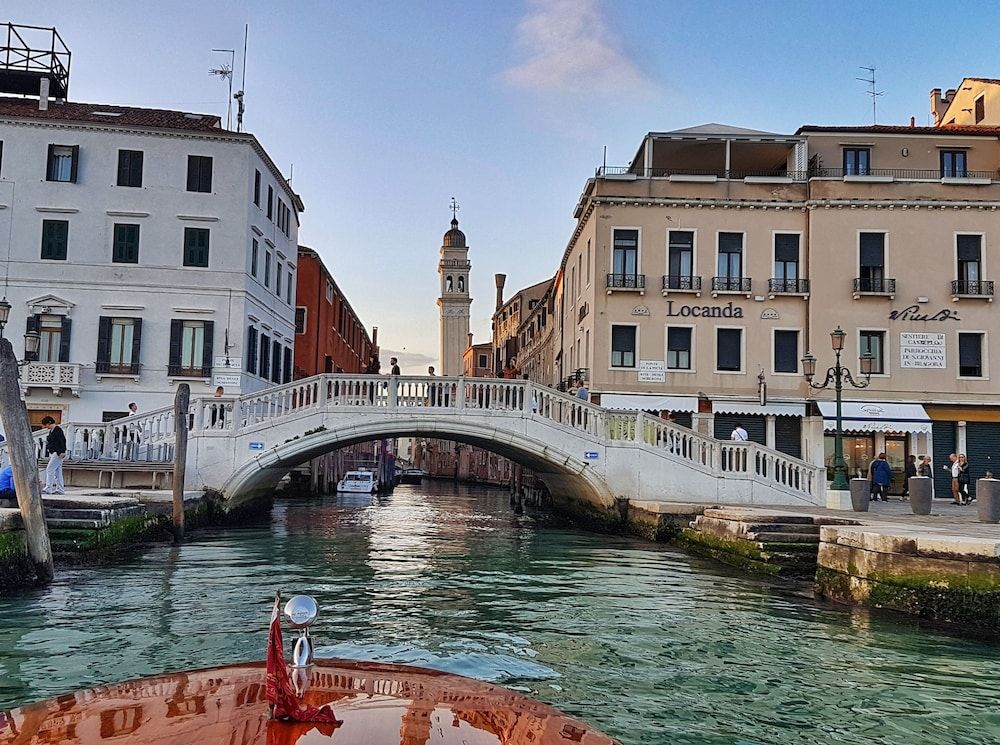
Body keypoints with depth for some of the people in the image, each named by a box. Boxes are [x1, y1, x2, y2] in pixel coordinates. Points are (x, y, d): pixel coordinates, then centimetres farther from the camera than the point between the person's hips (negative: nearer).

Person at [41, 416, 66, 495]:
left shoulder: (57, 429, -12)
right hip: (53, 453, 10)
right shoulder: (51, 431, 18)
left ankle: (48, 488, -15)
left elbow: (63, 440, -19)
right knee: (57, 472, 9)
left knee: (49, 470, -13)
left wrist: (62, 452, -25)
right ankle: (60, 489, 11)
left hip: (57, 453, -10)